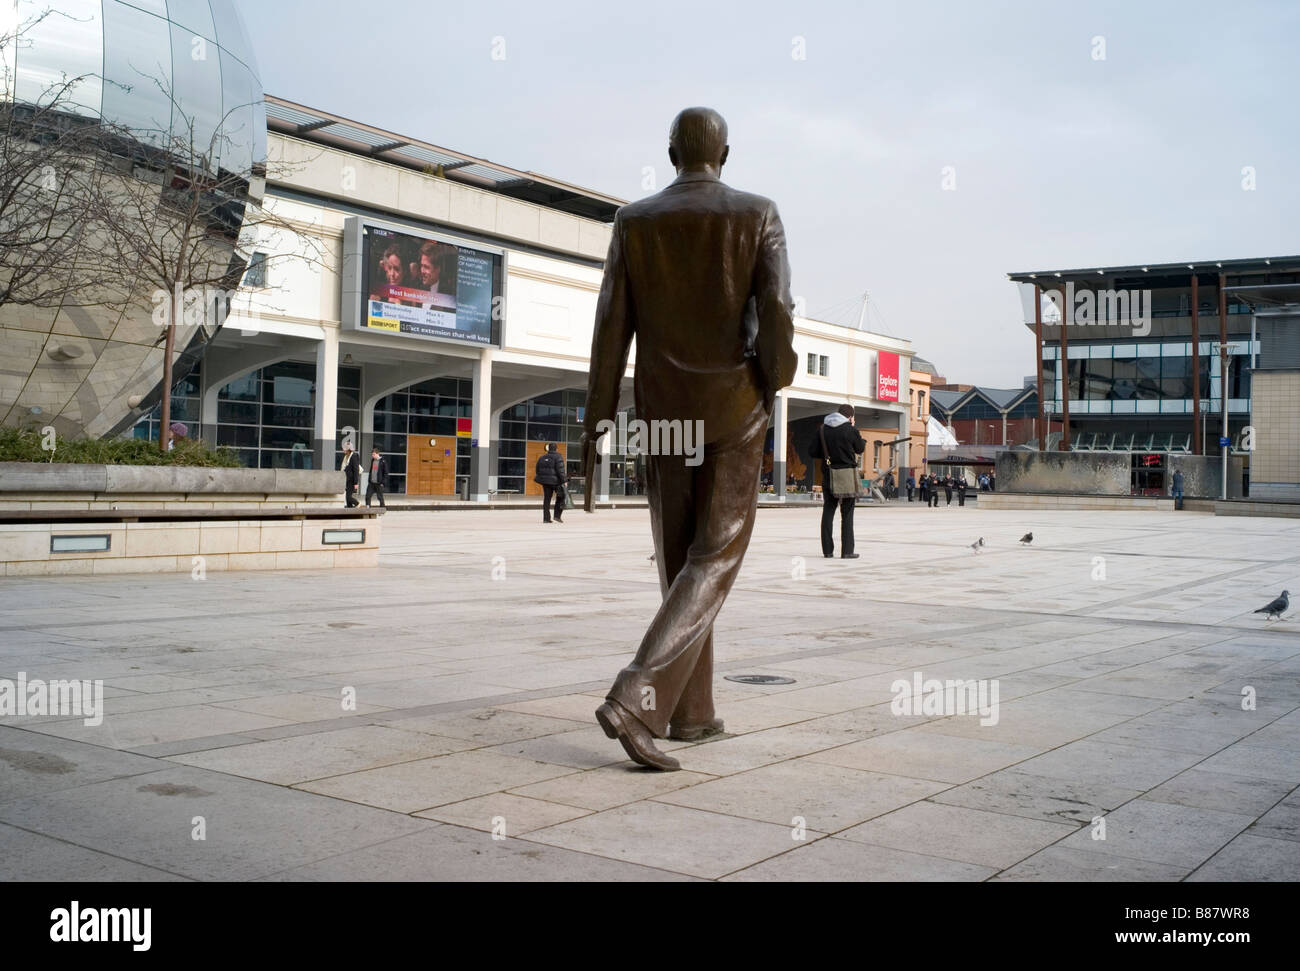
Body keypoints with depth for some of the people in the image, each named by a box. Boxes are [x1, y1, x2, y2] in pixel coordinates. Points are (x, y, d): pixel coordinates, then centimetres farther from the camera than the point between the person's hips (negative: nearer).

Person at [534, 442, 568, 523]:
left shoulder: (542, 457, 7)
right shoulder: (558, 457, -9)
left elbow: (538, 470, 12)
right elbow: (560, 470, -16)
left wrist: (542, 478, 23)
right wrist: (564, 480, -12)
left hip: (545, 481, 5)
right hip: (556, 481, -4)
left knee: (547, 499, 8)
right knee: (560, 497, 12)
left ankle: (546, 518, 5)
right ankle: (557, 515, 3)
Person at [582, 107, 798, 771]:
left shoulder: (634, 221, 3)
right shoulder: (758, 215, -2)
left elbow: (611, 329, -3)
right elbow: (776, 315, -14)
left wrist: (596, 429, -1)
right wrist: (774, 398, -1)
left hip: (663, 411, 3)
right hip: (734, 406, -3)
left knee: (679, 560, 15)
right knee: (714, 562, -2)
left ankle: (691, 711, 18)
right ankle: (635, 700, -20)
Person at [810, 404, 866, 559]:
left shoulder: (823, 429, 3)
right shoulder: (850, 430, -9)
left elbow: (814, 452, 4)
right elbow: (861, 449, 7)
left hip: (828, 476, 4)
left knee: (828, 513, 10)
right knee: (847, 515, 2)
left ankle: (827, 550, 10)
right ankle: (847, 551, 1)